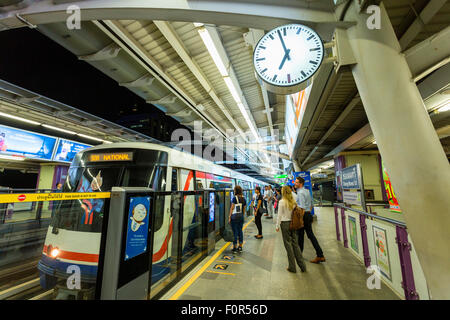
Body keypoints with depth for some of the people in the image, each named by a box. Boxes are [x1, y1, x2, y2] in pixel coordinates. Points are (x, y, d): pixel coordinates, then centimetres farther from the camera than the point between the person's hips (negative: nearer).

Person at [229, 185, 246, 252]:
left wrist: (229, 217, -5)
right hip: (241, 217, 6)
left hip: (234, 217, -5)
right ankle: (240, 247, 21)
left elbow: (232, 208, -11)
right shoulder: (243, 198, 5)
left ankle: (235, 247, 12)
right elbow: (244, 209, 9)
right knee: (240, 231, 12)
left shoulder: (234, 198, -13)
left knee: (235, 232, 3)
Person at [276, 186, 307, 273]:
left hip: (285, 223, -5)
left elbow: (280, 215, -10)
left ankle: (292, 267, 16)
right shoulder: (294, 201, 1)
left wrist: (277, 226, -1)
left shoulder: (282, 202, -13)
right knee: (295, 244, 14)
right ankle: (302, 266, 20)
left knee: (288, 244, 6)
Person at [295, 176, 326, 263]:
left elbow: (302, 207, -24)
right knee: (311, 235, 12)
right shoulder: (307, 191, 10)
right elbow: (311, 204, 19)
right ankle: (320, 255, 15)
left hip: (303, 215, -8)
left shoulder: (300, 193, -18)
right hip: (308, 215, 9)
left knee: (300, 235, 7)